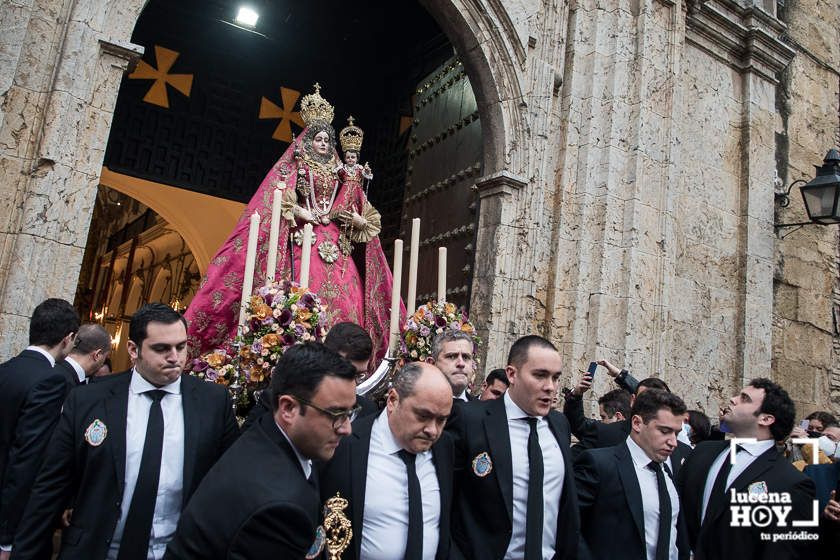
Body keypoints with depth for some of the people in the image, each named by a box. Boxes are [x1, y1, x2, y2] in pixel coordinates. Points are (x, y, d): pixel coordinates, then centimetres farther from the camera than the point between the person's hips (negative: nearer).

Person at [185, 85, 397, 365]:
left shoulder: (338, 172, 23)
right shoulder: (296, 165, 12)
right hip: (304, 236, -4)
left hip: (334, 241, 4)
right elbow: (277, 196, -1)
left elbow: (353, 206, 20)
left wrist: (358, 219, -1)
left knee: (342, 295, -10)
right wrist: (301, 212, -13)